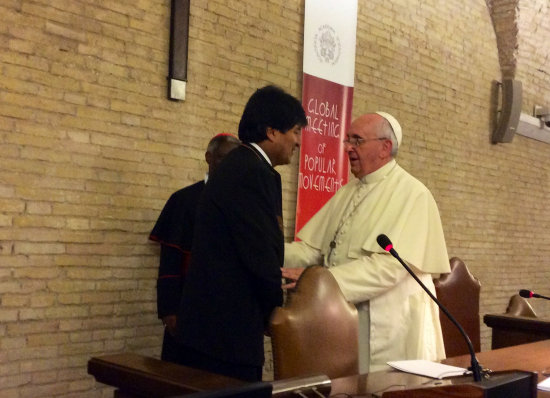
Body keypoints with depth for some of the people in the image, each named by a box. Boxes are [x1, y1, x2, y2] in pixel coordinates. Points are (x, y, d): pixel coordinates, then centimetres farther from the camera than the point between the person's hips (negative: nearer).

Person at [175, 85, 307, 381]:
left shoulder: (239, 165, 14)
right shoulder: (253, 172, -17)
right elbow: (261, 256, -20)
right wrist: (278, 314, -3)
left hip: (214, 324, 10)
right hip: (226, 328, -10)